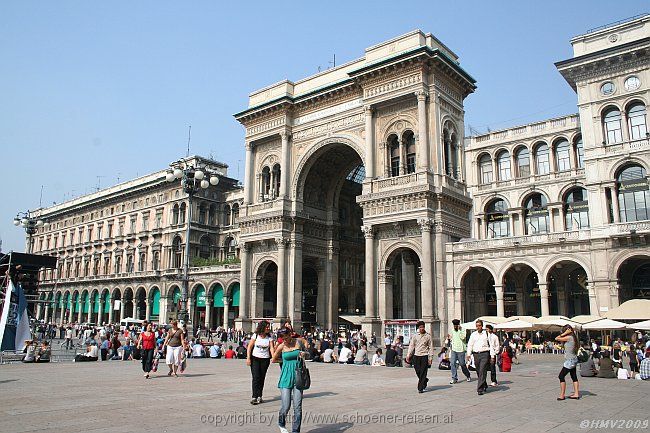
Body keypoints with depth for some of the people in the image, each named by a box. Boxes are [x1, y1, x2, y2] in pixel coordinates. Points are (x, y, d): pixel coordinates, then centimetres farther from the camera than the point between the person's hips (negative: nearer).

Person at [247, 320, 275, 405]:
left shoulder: (269, 337, 1)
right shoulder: (256, 335, -3)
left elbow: (271, 348, -7)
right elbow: (249, 347, -2)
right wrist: (248, 358, -9)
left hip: (265, 359, 2)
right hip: (255, 358, -2)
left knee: (262, 378, 6)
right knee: (256, 377, -9)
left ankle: (259, 396, 15)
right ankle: (254, 397, -8)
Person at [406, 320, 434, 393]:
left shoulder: (428, 336, 0)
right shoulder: (415, 336, 6)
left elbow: (431, 347, 2)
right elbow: (411, 346, 7)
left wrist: (430, 358, -4)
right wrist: (408, 355, -1)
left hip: (424, 356, -2)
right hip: (416, 356, 2)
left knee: (423, 373, -3)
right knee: (418, 372, 4)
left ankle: (421, 388, 4)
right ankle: (424, 380, 33)